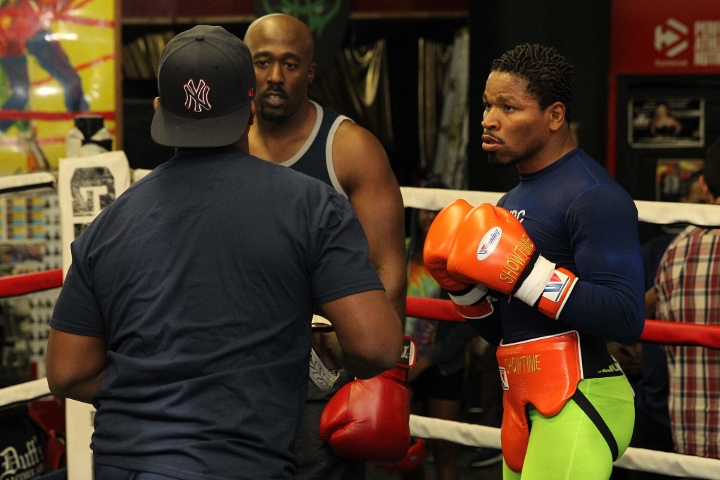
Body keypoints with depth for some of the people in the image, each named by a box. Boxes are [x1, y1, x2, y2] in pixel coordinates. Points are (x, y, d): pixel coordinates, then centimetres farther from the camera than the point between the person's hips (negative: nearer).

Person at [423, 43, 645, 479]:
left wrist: (524, 271, -22)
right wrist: (463, 283, 2)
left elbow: (626, 319, -23)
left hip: (577, 403, -9)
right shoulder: (513, 201, 16)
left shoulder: (594, 196, -13)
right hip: (525, 405, 9)